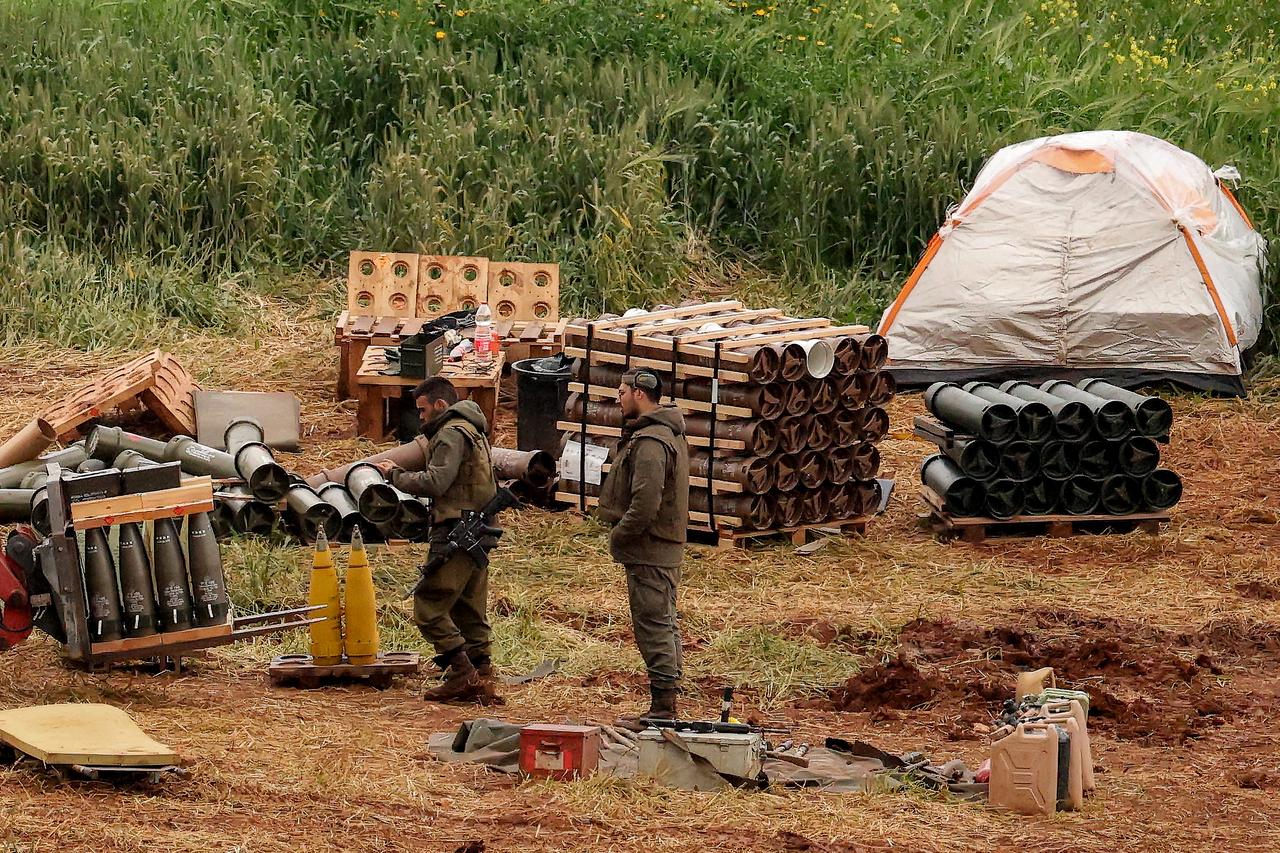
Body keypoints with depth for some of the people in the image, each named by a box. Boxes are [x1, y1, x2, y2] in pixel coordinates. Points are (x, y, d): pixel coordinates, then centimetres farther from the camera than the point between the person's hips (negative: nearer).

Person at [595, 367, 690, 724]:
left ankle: (662, 710, -6)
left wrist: (619, 536, -14)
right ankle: (666, 705, 21)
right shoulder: (670, 434, 15)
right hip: (667, 547, 11)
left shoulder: (649, 443, -20)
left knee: (654, 627, -7)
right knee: (664, 625, 15)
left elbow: (645, 503, -27)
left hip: (649, 550, -11)